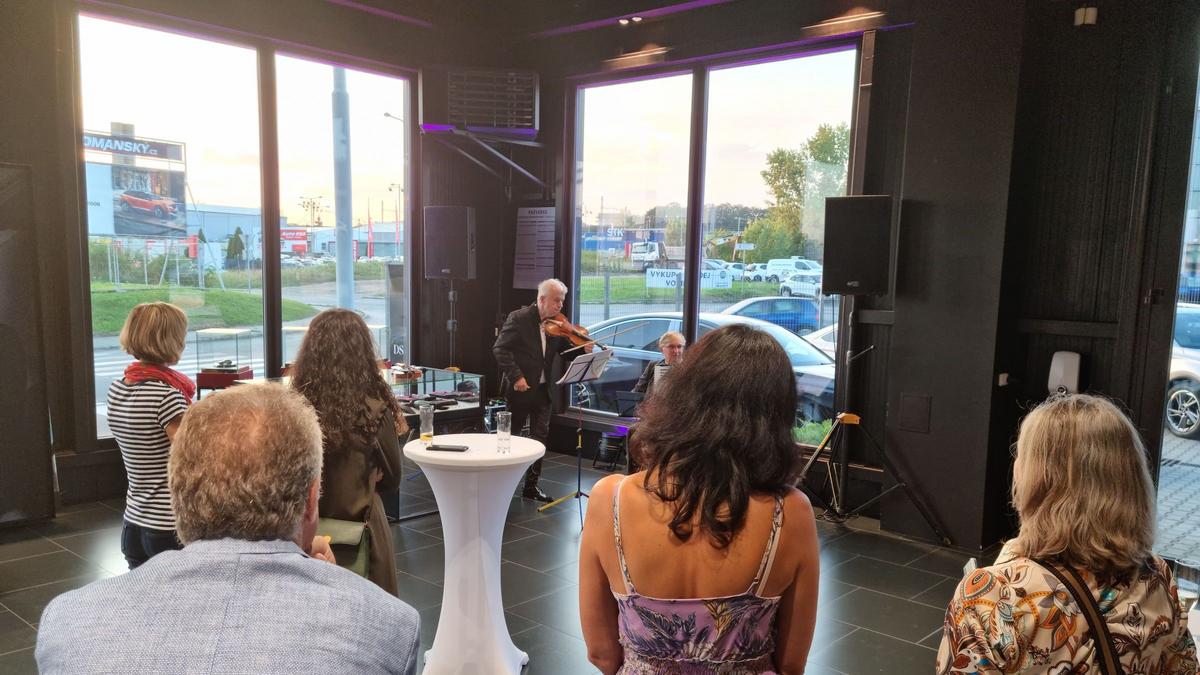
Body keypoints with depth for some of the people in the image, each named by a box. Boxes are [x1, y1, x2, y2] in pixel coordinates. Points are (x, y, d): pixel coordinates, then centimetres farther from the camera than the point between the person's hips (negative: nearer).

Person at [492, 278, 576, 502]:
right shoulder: (519, 318, -13)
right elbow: (500, 349, -15)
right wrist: (515, 376, -22)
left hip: (544, 390, 5)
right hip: (521, 389, -5)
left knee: (540, 437, 7)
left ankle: (531, 486, 17)